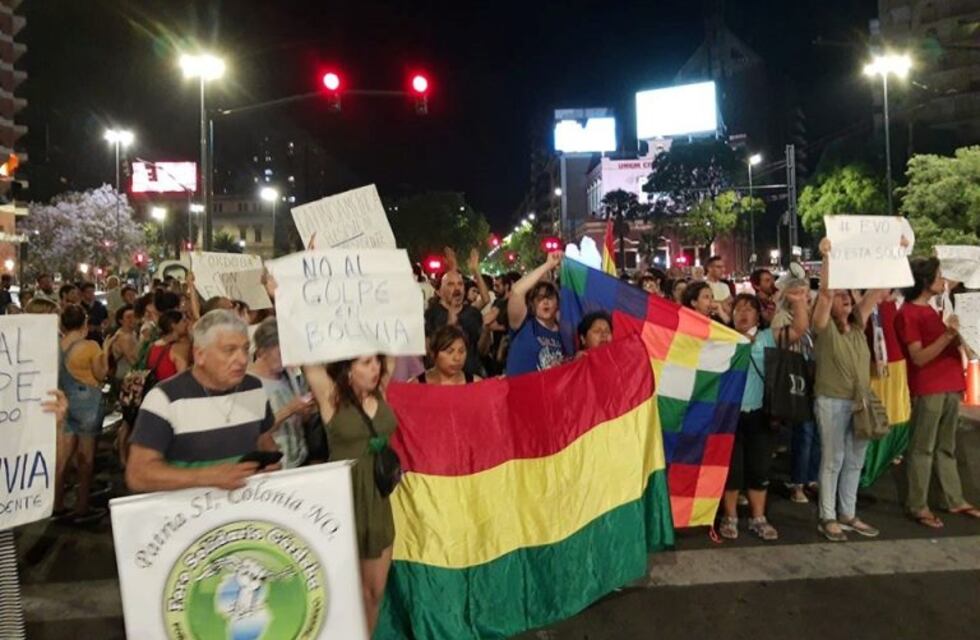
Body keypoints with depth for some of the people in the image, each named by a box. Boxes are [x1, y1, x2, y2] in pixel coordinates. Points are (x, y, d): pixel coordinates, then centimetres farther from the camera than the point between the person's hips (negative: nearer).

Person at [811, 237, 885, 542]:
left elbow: (877, 290, 6)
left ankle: (848, 514, 23)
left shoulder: (858, 324, 9)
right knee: (833, 460, 1)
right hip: (832, 402, -6)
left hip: (861, 401, 6)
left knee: (855, 461, 12)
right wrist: (827, 255, -25)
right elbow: (825, 291, -19)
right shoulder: (824, 326, -5)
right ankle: (828, 517, 10)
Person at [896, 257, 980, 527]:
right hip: (927, 390, -8)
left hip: (949, 387, 8)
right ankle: (918, 506, 2)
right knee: (923, 449, -4)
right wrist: (947, 335, -26)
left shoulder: (931, 310, 18)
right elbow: (919, 357, -17)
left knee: (946, 447, 14)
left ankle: (955, 500, 22)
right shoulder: (907, 314, -10)